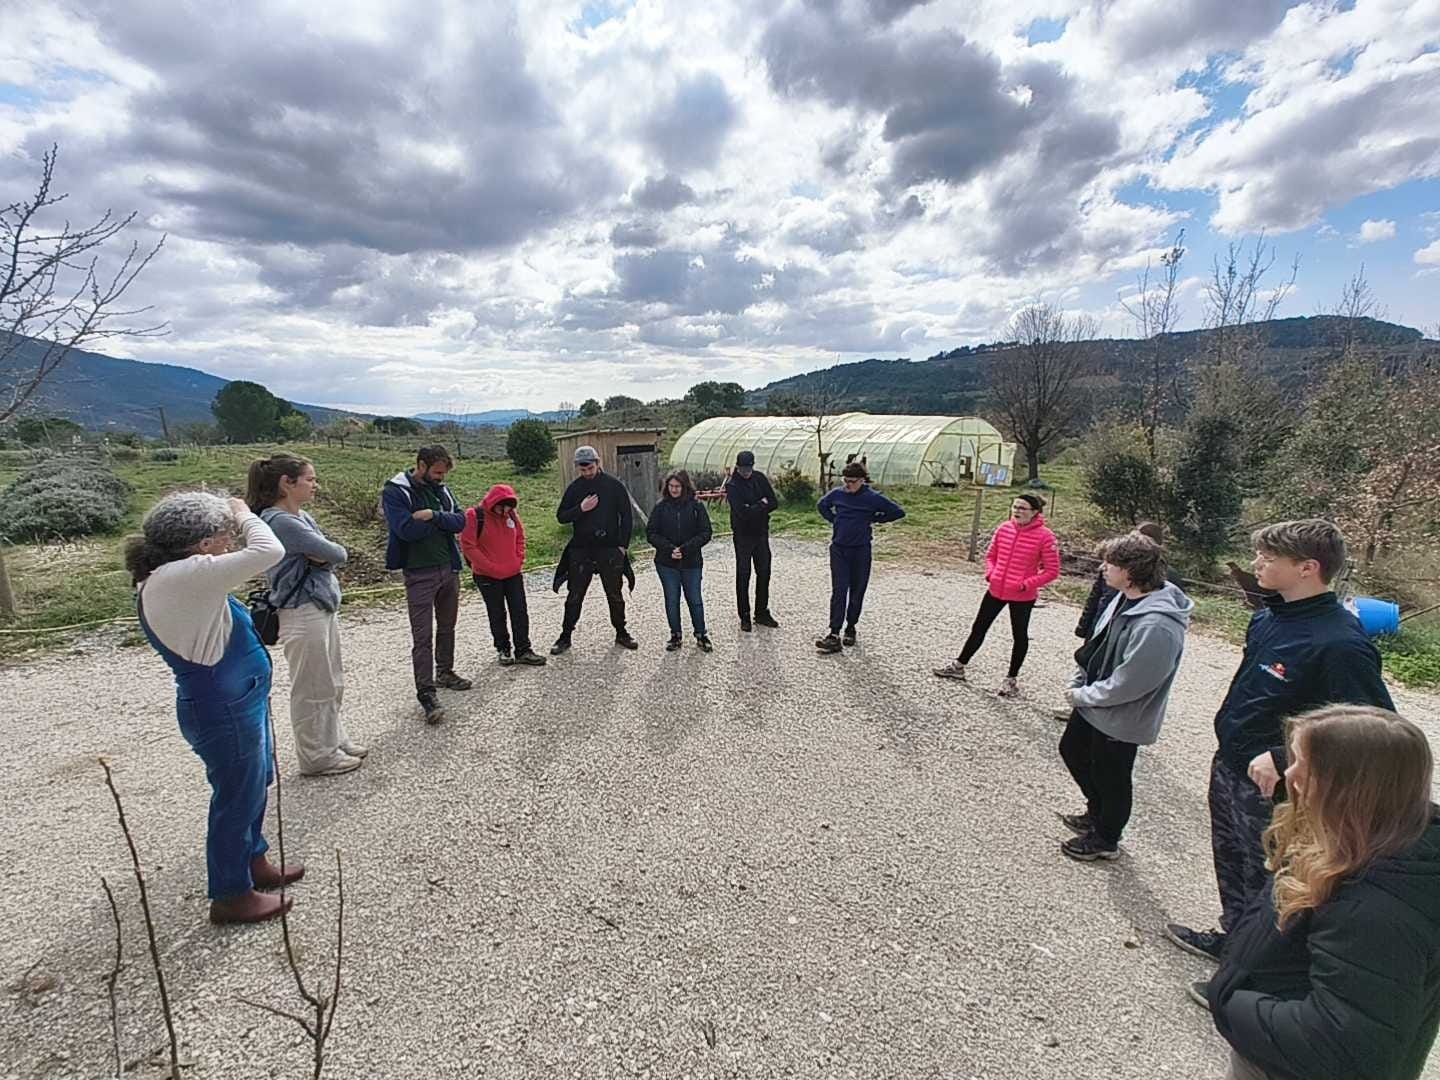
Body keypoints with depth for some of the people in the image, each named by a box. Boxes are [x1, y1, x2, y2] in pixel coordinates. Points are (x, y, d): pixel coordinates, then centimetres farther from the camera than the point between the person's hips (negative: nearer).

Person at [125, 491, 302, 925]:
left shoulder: (163, 580, 6)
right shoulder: (184, 576, -27)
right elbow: (269, 552, -31)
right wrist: (244, 515, -16)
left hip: (231, 702, 10)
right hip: (224, 710, -10)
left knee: (254, 786, 25)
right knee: (237, 798, 7)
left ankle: (254, 862, 43)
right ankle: (231, 896, 26)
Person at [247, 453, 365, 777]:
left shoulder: (302, 517, 10)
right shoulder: (281, 521, -19)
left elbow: (336, 557, 7)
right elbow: (336, 554, -19)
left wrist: (322, 557, -12)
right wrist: (329, 556, 1)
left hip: (324, 608, 9)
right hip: (303, 614, -9)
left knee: (332, 684, 20)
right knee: (312, 690, 6)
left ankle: (334, 739, 35)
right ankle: (317, 756, 21)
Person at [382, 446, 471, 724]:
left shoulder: (441, 489, 9)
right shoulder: (395, 491, -10)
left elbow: (460, 522, -2)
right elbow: (406, 529, -23)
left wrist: (433, 515, -20)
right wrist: (443, 520, -10)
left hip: (449, 568, 6)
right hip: (420, 573, -6)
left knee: (447, 627, 18)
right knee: (422, 635, -5)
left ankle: (445, 672, 35)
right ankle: (426, 692, 0)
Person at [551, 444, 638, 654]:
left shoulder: (615, 486, -1)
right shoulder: (574, 488, 3)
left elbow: (627, 517, 2)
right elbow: (561, 517, 4)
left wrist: (623, 545, -4)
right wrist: (580, 509, -13)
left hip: (610, 550, -1)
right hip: (581, 551, 1)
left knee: (615, 595, 10)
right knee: (574, 597, 5)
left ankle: (621, 633, 25)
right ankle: (565, 637, 17)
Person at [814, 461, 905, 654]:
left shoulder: (873, 498, -9)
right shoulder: (837, 493, -1)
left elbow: (898, 513, -3)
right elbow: (821, 506, 19)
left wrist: (874, 520, -2)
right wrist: (834, 520, 6)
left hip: (861, 551, -1)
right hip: (838, 549, 1)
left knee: (857, 592, 9)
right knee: (838, 591, -4)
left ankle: (850, 627, 26)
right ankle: (834, 634, -7)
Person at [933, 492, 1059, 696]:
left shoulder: (1044, 536, -14)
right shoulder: (1004, 528, -1)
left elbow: (1052, 571, -11)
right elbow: (991, 555, 12)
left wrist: (1027, 584, -19)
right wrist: (990, 573, -5)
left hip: (1022, 597, -4)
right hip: (995, 590, 5)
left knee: (1020, 636, 13)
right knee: (978, 629, 14)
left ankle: (1011, 679, 27)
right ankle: (959, 666, 27)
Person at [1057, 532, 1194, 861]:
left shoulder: (1157, 626, -33)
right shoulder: (1124, 598, -4)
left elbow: (1126, 684, -28)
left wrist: (1082, 696, -15)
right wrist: (1078, 683, 2)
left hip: (1119, 719, -9)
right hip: (1093, 701, 9)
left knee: (1110, 779, 13)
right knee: (1072, 751, 25)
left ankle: (1105, 839, 39)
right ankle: (1096, 813, 48)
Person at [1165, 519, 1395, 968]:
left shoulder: (1340, 643, -26)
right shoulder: (1268, 617, -1)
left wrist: (1283, 759, -26)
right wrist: (1230, 736, 13)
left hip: (1270, 785, -8)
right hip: (1228, 763, 8)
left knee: (1263, 880, 12)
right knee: (1230, 863, 25)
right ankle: (1233, 936, 46)